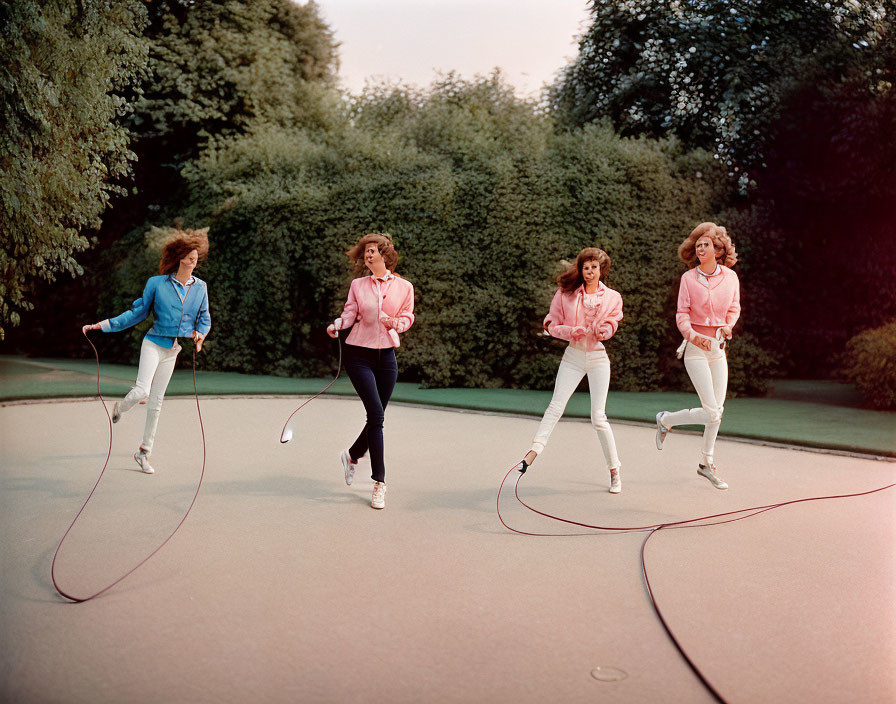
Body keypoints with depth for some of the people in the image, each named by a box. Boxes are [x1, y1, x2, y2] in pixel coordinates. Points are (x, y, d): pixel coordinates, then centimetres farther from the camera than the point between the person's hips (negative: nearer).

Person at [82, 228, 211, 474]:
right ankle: (120, 408, 18)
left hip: (174, 350, 3)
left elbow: (204, 318, 12)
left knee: (156, 400, 6)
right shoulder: (157, 283, -3)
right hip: (154, 342, -3)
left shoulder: (200, 287, 5)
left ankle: (144, 452, 16)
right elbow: (137, 312, 2)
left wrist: (199, 332, -11)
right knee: (142, 390, -20)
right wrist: (103, 325, -1)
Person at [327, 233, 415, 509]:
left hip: (386, 356, 2)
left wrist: (396, 323, -9)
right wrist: (336, 325, -20)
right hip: (359, 354, -2)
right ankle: (379, 482, -6)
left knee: (377, 416, 7)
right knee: (376, 413, -13)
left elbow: (408, 317, 12)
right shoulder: (358, 285, 5)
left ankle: (352, 455, 37)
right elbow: (349, 314, 0)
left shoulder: (404, 287, 5)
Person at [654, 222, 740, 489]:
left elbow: (734, 308, 16)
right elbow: (682, 315, -7)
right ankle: (665, 420, 14)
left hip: (719, 347, 4)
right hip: (695, 347, -4)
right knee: (711, 412, -11)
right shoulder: (688, 278, -6)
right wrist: (693, 335, -26)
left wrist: (728, 325, -5)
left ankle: (706, 463, 24)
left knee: (717, 410, 8)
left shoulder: (730, 277, 3)